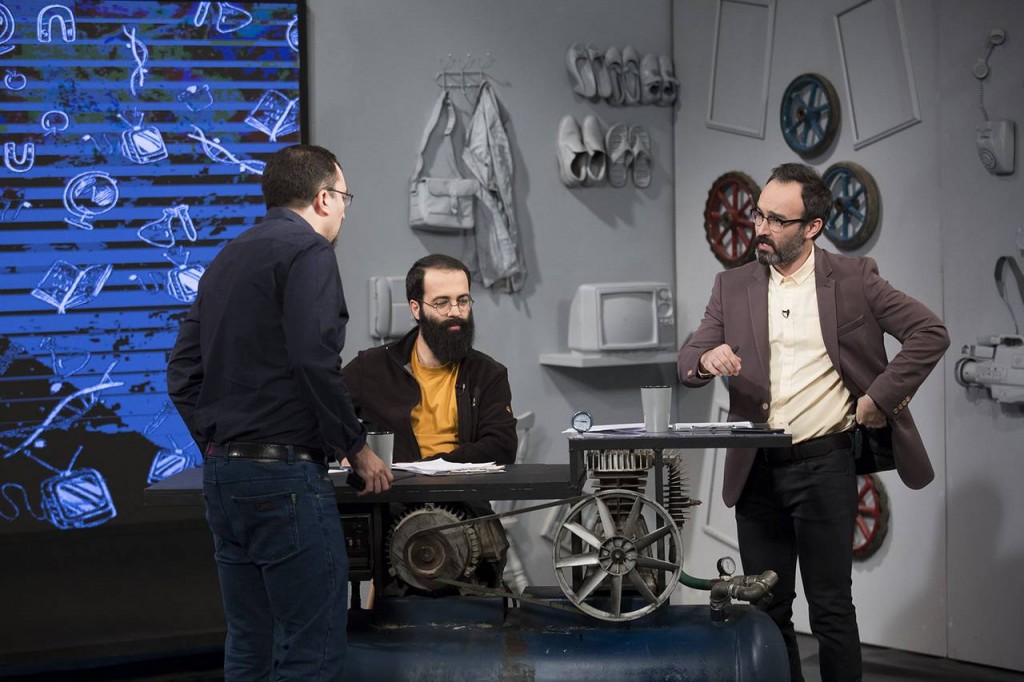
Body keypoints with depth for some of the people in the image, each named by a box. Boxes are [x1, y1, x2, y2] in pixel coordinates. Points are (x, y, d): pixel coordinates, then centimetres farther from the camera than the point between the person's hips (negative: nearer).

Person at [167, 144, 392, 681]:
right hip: (285, 475, -9)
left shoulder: (227, 259, 19)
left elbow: (182, 374, 16)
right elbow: (314, 361, -19)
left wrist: (218, 446, 18)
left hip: (222, 475, 9)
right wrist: (355, 446, -8)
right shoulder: (307, 250, -7)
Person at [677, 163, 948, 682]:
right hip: (756, 469, 3)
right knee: (767, 610, 9)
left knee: (830, 609, 0)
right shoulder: (733, 287, 8)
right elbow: (687, 363, 3)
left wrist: (880, 396, -9)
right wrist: (706, 361, -20)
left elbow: (929, 333, -3)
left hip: (824, 463, -3)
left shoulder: (853, 279, -1)